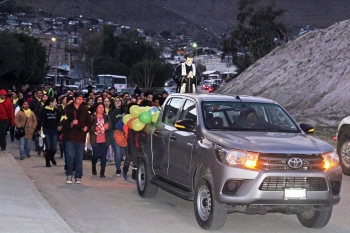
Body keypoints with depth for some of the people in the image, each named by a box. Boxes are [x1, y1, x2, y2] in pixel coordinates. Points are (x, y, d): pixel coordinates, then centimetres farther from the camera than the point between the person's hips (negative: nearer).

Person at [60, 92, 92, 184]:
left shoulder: (84, 109, 8)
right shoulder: (68, 108, -2)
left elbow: (89, 121, 15)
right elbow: (63, 122, -4)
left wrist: (86, 127, -4)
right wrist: (71, 124, -20)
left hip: (81, 136, 3)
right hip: (70, 136, -2)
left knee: (79, 157, 5)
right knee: (70, 156, -3)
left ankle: (78, 176, 12)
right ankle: (69, 175, 11)